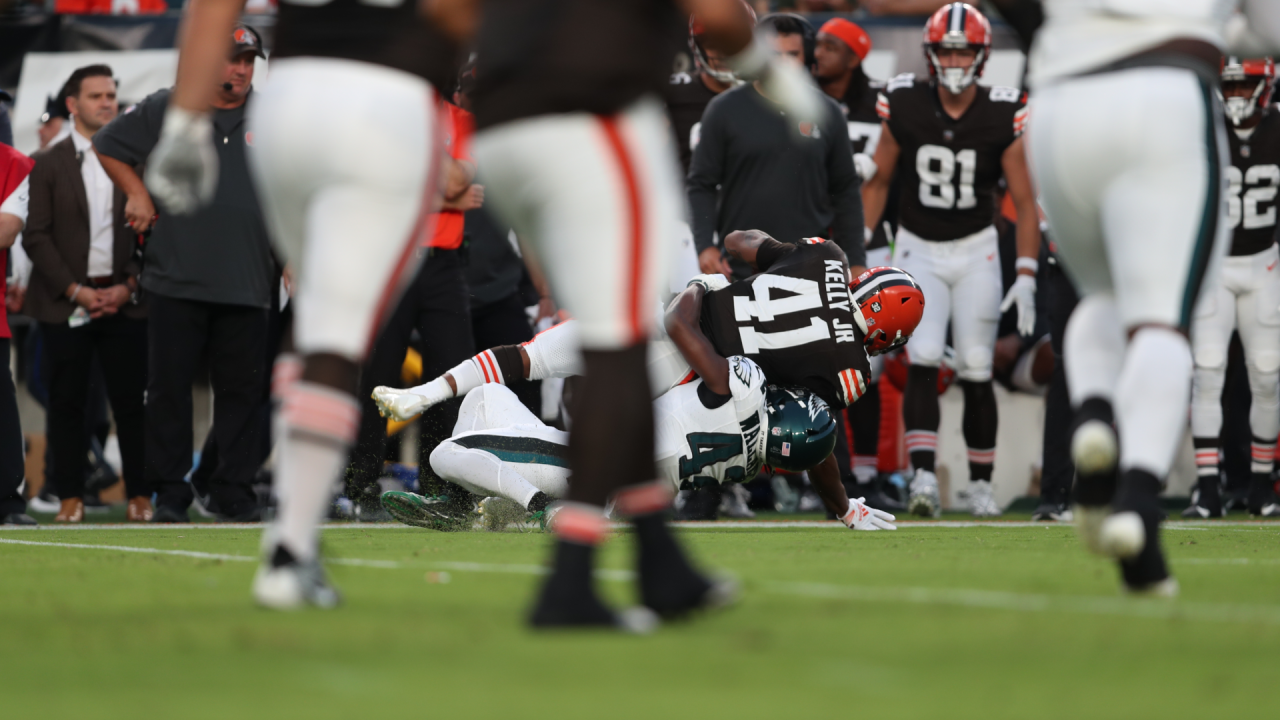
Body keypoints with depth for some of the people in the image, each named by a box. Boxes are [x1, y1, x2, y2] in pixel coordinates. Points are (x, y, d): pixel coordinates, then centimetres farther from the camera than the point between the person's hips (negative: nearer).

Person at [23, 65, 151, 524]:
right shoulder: (48, 164, 5)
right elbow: (36, 236, 0)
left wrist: (128, 286, -5)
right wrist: (75, 291, -9)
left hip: (124, 300, 1)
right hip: (65, 305, -1)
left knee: (131, 401, -1)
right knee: (67, 403, 0)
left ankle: (140, 494, 4)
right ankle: (70, 496, 5)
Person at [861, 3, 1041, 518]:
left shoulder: (1003, 117, -11)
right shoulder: (905, 107, -9)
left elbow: (1025, 203, -7)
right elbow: (878, 182, 4)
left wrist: (1026, 276, -14)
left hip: (975, 251, 0)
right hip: (918, 250, 0)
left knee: (976, 370, 1)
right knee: (924, 360, -17)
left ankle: (981, 483, 15)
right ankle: (923, 477, -22)